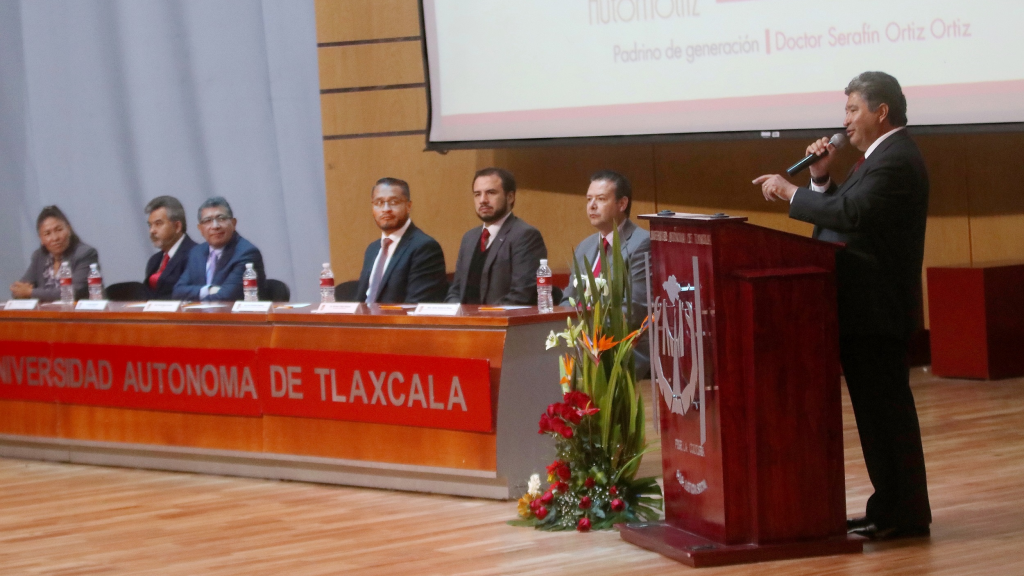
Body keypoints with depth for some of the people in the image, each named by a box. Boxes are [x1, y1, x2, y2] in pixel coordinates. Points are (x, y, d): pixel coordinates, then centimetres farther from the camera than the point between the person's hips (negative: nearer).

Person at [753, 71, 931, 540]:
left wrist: (791, 193, -20)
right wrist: (821, 179, 1)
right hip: (863, 308, 11)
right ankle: (891, 508, 21)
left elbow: (851, 213, -29)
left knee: (886, 406, -5)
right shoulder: (883, 157, 18)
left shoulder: (895, 160, -17)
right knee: (876, 408, 14)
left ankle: (904, 514, 1)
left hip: (877, 310, -11)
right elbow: (843, 213, 16)